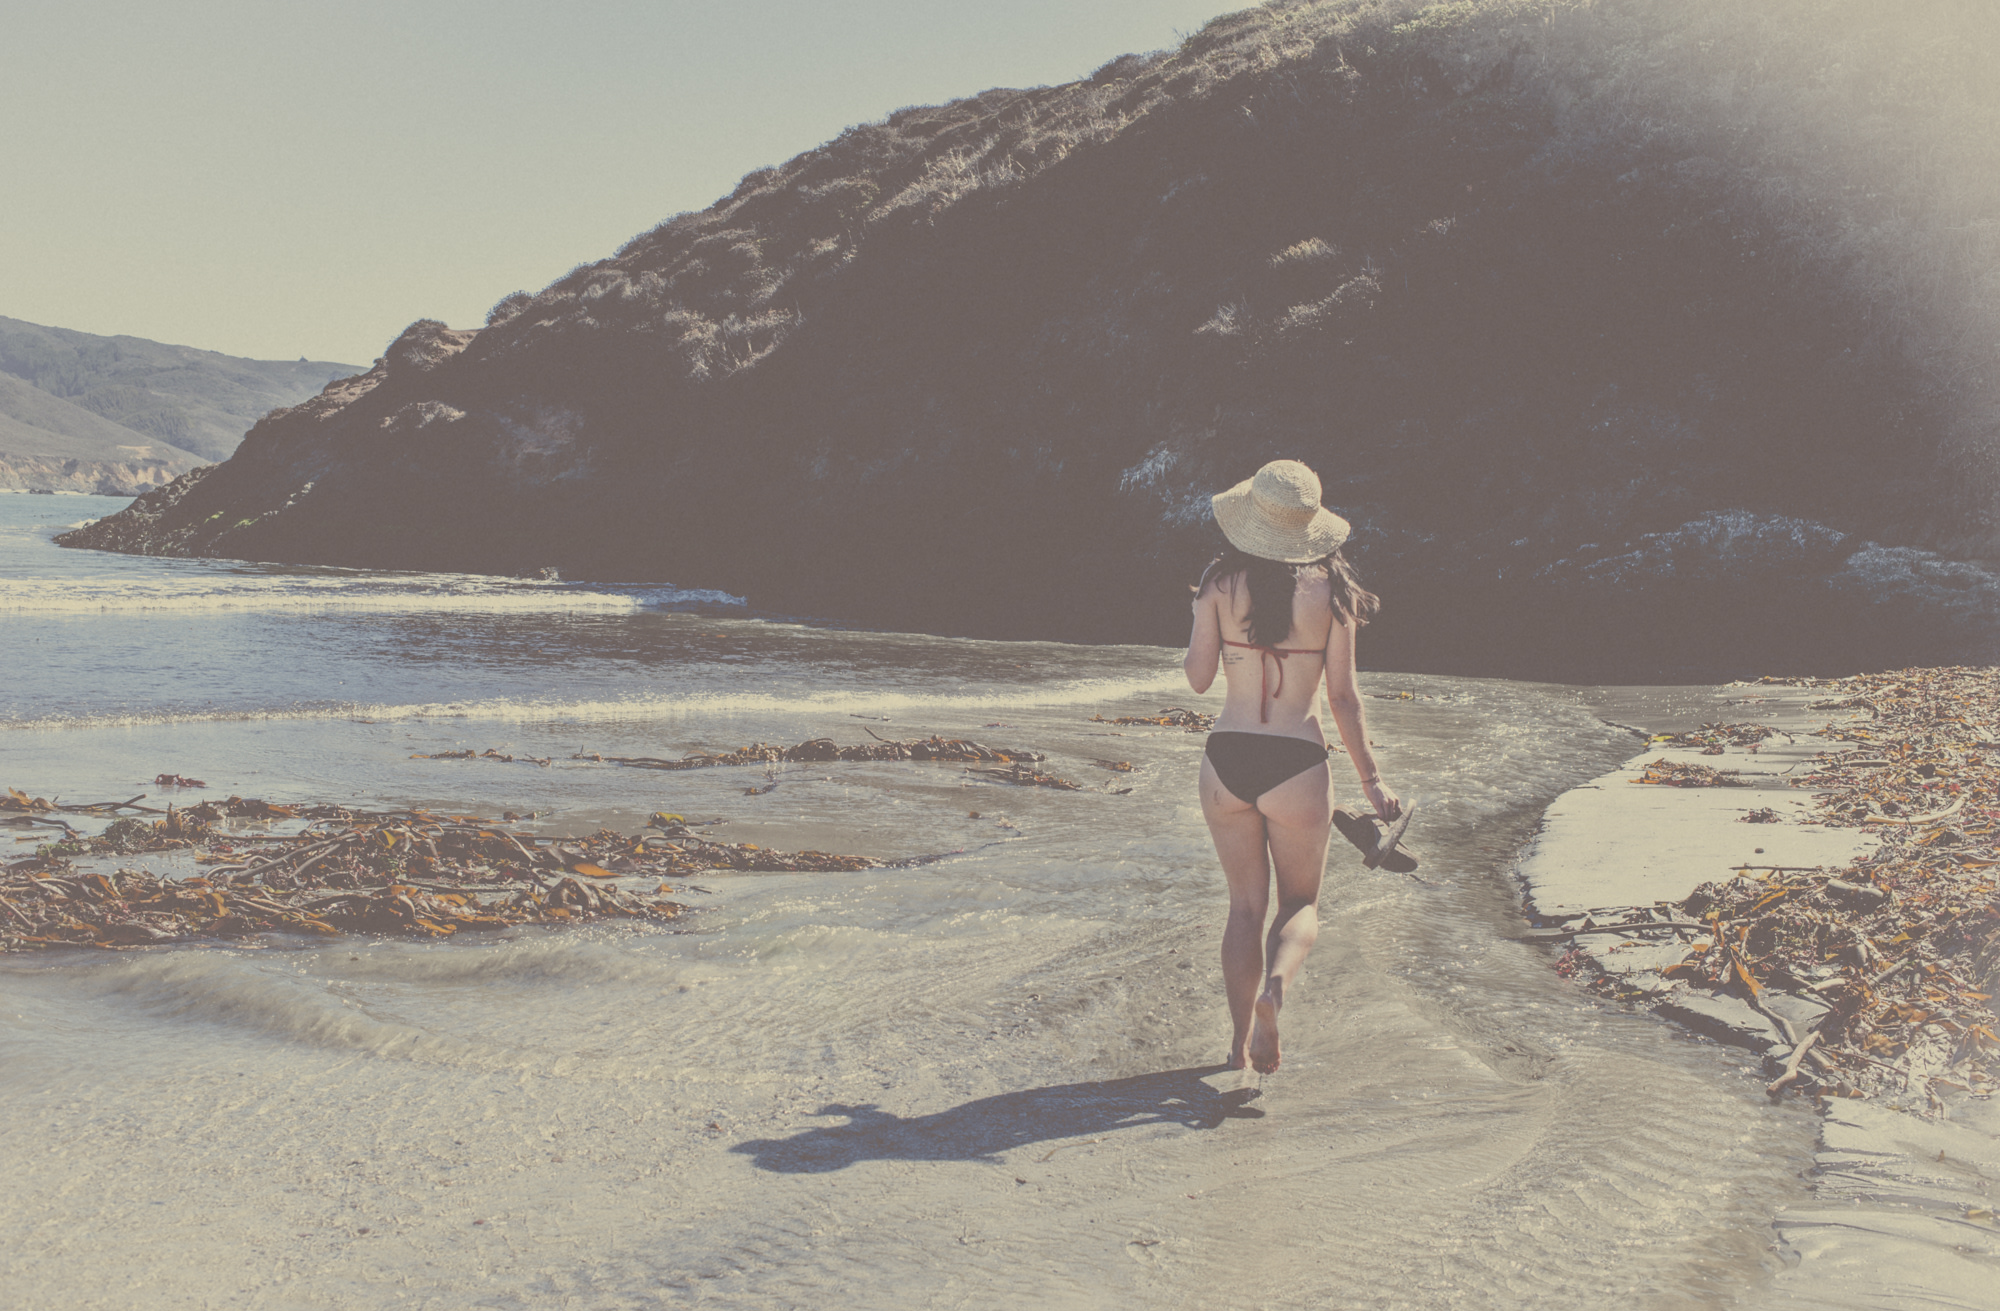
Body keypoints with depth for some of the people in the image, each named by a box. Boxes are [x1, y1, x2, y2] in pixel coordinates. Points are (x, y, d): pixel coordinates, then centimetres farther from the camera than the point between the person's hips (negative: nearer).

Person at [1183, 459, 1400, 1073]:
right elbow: (1342, 697, -3)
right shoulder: (1329, 589, -5)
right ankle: (1275, 985, -14)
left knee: (1245, 905, 16)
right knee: (1300, 905, 15)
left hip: (1226, 759, 2)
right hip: (1296, 766, -1)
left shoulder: (1221, 581, -3)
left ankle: (1242, 1039, 15)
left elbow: (1198, 677, 1)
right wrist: (1371, 779, 5)